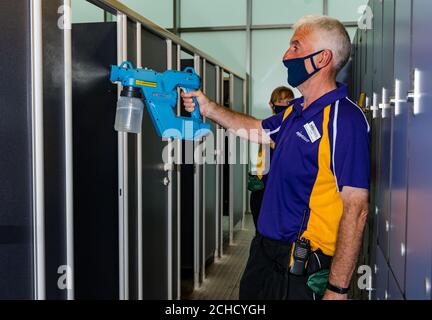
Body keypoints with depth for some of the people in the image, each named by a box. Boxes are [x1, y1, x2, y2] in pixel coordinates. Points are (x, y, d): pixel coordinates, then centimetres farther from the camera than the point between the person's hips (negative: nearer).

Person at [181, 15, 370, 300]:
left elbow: (356, 210, -23)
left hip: (303, 271, -8)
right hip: (264, 252, 8)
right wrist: (208, 108, 18)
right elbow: (260, 130, 27)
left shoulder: (344, 119, -20)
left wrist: (338, 289, -22)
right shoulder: (295, 110, 7)